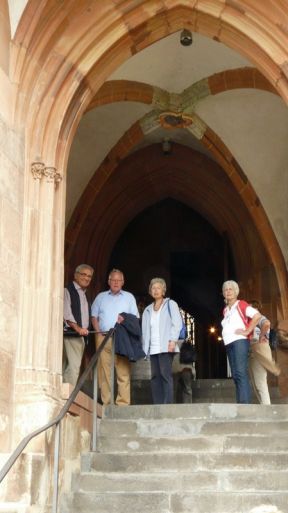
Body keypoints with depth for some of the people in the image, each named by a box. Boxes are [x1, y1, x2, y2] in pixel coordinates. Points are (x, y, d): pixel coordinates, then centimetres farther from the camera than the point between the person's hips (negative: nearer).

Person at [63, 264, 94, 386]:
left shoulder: (84, 294, 23)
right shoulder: (68, 291, -3)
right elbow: (66, 313, -15)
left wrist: (85, 330, 12)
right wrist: (77, 328, -25)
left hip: (81, 335, 8)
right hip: (70, 334, -8)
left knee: (68, 368, 7)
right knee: (73, 366, -16)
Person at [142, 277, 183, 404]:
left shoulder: (170, 304, 8)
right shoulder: (148, 310, 21)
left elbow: (177, 323, -2)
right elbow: (145, 331, 17)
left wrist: (173, 340, -15)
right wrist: (145, 348, 7)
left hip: (166, 347, -5)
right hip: (153, 348, 5)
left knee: (165, 374, -13)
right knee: (155, 376, 0)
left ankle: (168, 403, -14)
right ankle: (157, 405, 2)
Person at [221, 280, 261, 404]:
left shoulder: (241, 304, 0)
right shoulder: (225, 310, 21)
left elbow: (257, 315, -13)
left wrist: (247, 331, -13)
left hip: (239, 341, -8)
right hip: (229, 344, 8)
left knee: (241, 373, -18)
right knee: (235, 375, 4)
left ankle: (246, 406, -24)